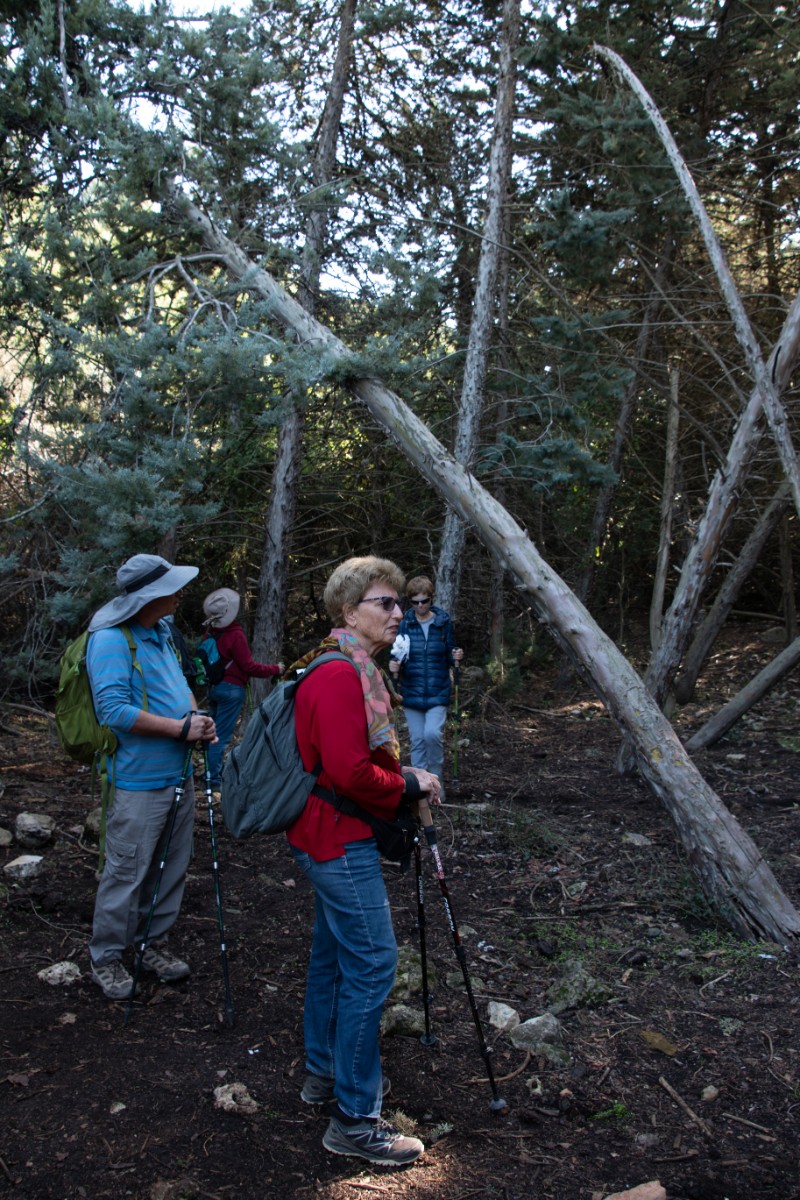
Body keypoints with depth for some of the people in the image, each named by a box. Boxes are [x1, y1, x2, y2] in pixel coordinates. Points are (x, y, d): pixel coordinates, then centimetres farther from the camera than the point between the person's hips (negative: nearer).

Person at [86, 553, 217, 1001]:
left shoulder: (162, 631, 8)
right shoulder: (111, 640, -18)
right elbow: (115, 709, -25)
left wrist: (198, 718, 1)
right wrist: (180, 728, -22)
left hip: (178, 775, 8)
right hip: (140, 782, -8)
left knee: (172, 866, 16)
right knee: (127, 872, 2)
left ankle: (154, 942, 32)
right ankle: (107, 957, 20)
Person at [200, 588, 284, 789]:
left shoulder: (211, 633, 5)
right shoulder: (235, 635, -16)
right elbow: (249, 666, -15)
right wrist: (275, 669, -6)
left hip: (214, 687, 7)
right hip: (232, 689, -7)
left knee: (216, 732, 15)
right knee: (222, 735, -4)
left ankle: (214, 772, 22)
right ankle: (214, 778, -2)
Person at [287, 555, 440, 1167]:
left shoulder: (356, 668, 12)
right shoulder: (339, 675, -22)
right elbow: (350, 773, -27)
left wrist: (403, 777, 7)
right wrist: (408, 785, -13)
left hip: (329, 837, 11)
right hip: (342, 840, -11)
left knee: (334, 952, 20)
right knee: (372, 963, -6)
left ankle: (326, 1072, 36)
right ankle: (355, 1120, 4)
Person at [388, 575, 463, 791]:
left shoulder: (443, 623, -2)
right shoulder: (405, 624, -1)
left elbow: (449, 656, 8)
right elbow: (397, 656, 4)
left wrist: (456, 657, -14)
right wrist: (394, 665, -17)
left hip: (438, 692, -1)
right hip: (412, 692, 2)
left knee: (432, 733, -17)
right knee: (417, 740, 6)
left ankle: (437, 779, 5)